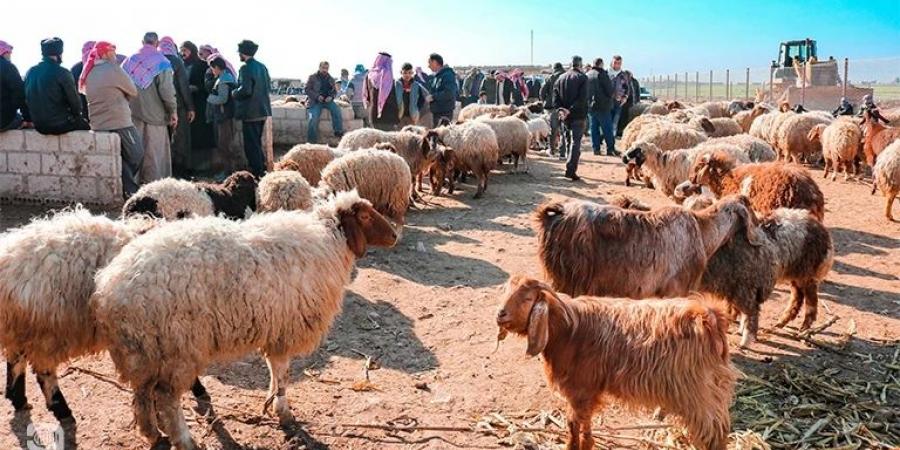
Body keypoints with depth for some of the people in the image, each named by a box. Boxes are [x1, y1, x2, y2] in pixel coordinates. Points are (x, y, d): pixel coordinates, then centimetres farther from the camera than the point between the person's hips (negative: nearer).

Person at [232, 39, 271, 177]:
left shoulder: (246, 68, -16)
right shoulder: (262, 66, 9)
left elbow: (245, 90, -23)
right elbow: (268, 84, 17)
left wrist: (234, 93, -6)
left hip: (250, 112, -8)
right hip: (263, 110, 8)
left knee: (251, 145, -2)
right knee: (257, 142, 20)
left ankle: (256, 173, 0)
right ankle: (262, 169, 26)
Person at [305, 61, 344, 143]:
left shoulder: (331, 79, 14)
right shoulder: (312, 77, 3)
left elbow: (334, 91, 16)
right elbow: (308, 90, -3)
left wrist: (331, 97, -8)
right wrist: (317, 96, -19)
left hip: (327, 100, 3)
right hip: (315, 101, -3)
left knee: (336, 109, -26)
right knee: (313, 119, -21)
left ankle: (339, 131, -18)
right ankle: (311, 141, -12)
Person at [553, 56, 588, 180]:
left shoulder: (561, 78, 9)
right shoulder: (582, 78, -6)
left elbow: (555, 96, 1)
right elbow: (582, 98, -17)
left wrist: (560, 109, -7)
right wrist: (571, 110, -17)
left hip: (565, 115, 5)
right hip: (578, 115, -5)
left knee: (568, 141, 17)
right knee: (576, 142, -5)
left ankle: (570, 168, 22)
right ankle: (571, 170, -14)